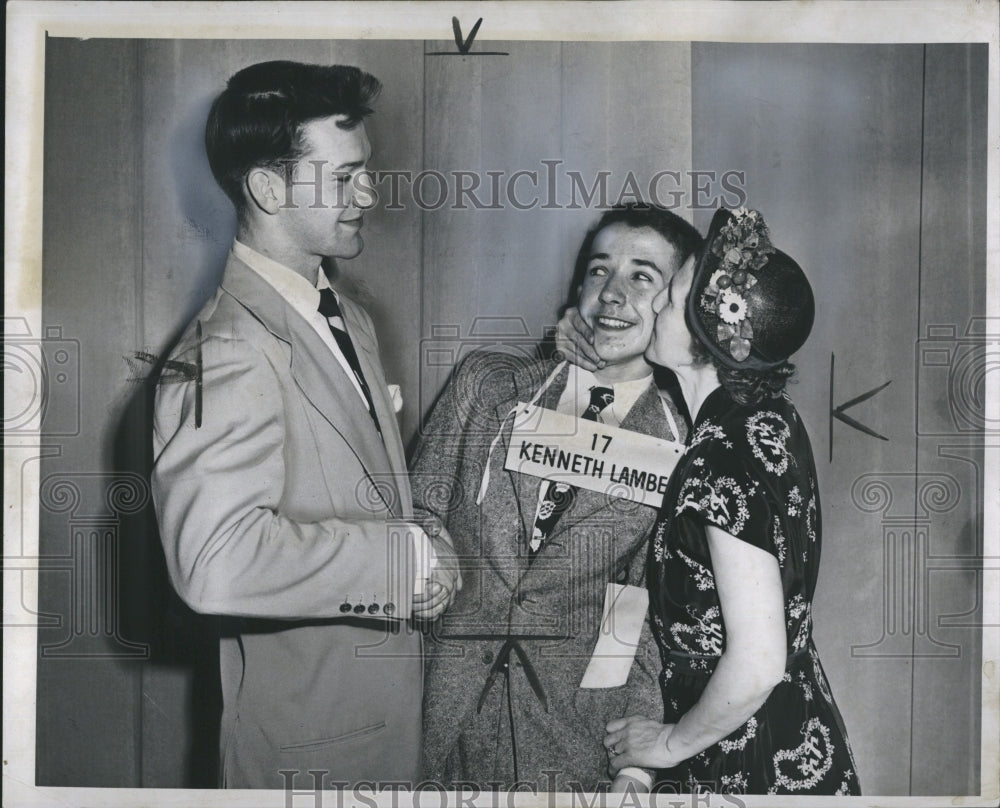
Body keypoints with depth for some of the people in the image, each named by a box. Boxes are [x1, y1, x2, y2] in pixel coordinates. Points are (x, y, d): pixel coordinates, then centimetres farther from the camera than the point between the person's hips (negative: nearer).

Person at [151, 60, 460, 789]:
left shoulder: (350, 321, 9)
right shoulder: (229, 352, -23)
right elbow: (217, 559, -35)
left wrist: (430, 552, 2)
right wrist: (407, 558, -26)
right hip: (312, 741, -8)